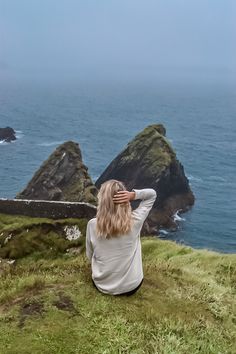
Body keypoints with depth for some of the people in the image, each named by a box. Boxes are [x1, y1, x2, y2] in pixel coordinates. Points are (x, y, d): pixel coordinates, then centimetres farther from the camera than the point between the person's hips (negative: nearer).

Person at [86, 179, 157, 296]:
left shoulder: (92, 225, -18)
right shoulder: (135, 220, -20)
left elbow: (90, 256, -3)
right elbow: (152, 194, -5)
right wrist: (133, 195, -23)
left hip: (102, 286, 2)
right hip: (131, 286, -2)